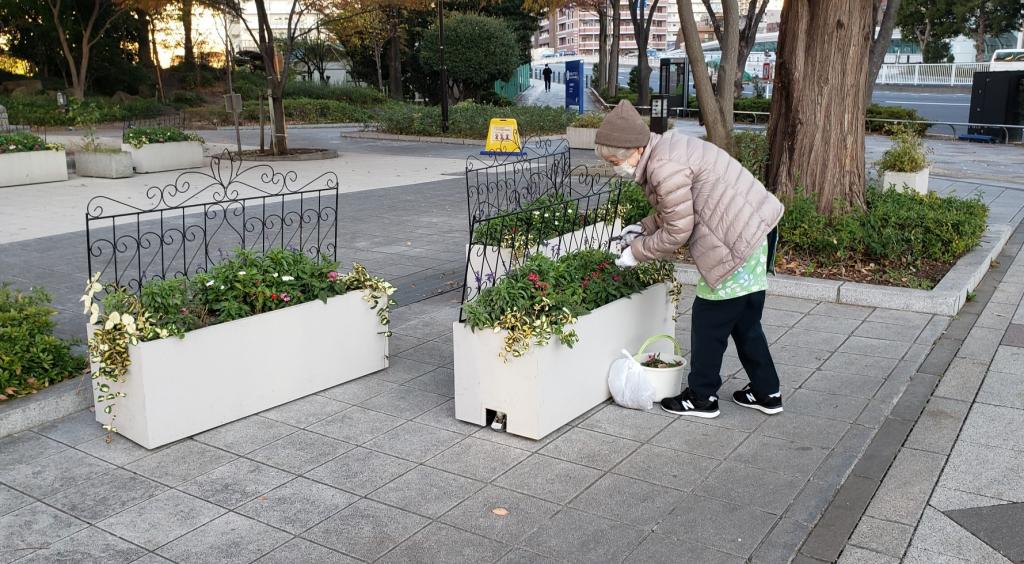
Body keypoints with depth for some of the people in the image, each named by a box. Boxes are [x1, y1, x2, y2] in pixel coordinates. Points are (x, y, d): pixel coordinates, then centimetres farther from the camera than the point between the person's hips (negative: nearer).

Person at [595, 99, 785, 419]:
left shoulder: (664, 167, -23)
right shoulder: (664, 150, 10)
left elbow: (677, 232, -19)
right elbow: (678, 212, 20)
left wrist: (637, 251, -7)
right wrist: (643, 228, 11)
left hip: (740, 240, -10)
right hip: (756, 227, 10)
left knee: (710, 318, 1)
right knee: (743, 319, 18)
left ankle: (702, 398, 14)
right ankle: (766, 393, 28)